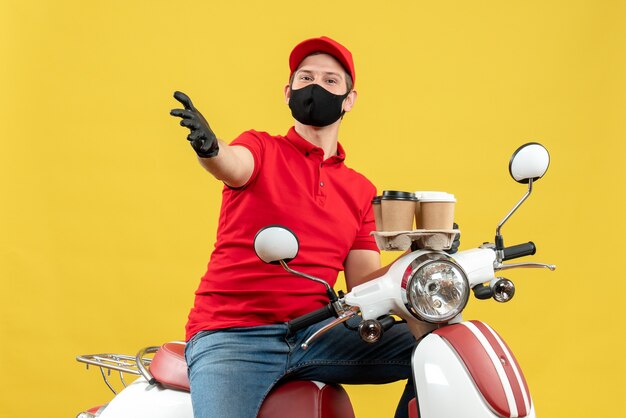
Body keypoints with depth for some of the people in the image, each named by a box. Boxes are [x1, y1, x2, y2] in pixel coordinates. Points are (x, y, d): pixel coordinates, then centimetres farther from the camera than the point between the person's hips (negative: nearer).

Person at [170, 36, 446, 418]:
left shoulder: (361, 190, 16)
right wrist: (209, 148, -44)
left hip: (315, 333, 4)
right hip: (231, 337, -4)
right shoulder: (262, 149, 6)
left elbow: (366, 284, 10)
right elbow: (234, 165, -20)